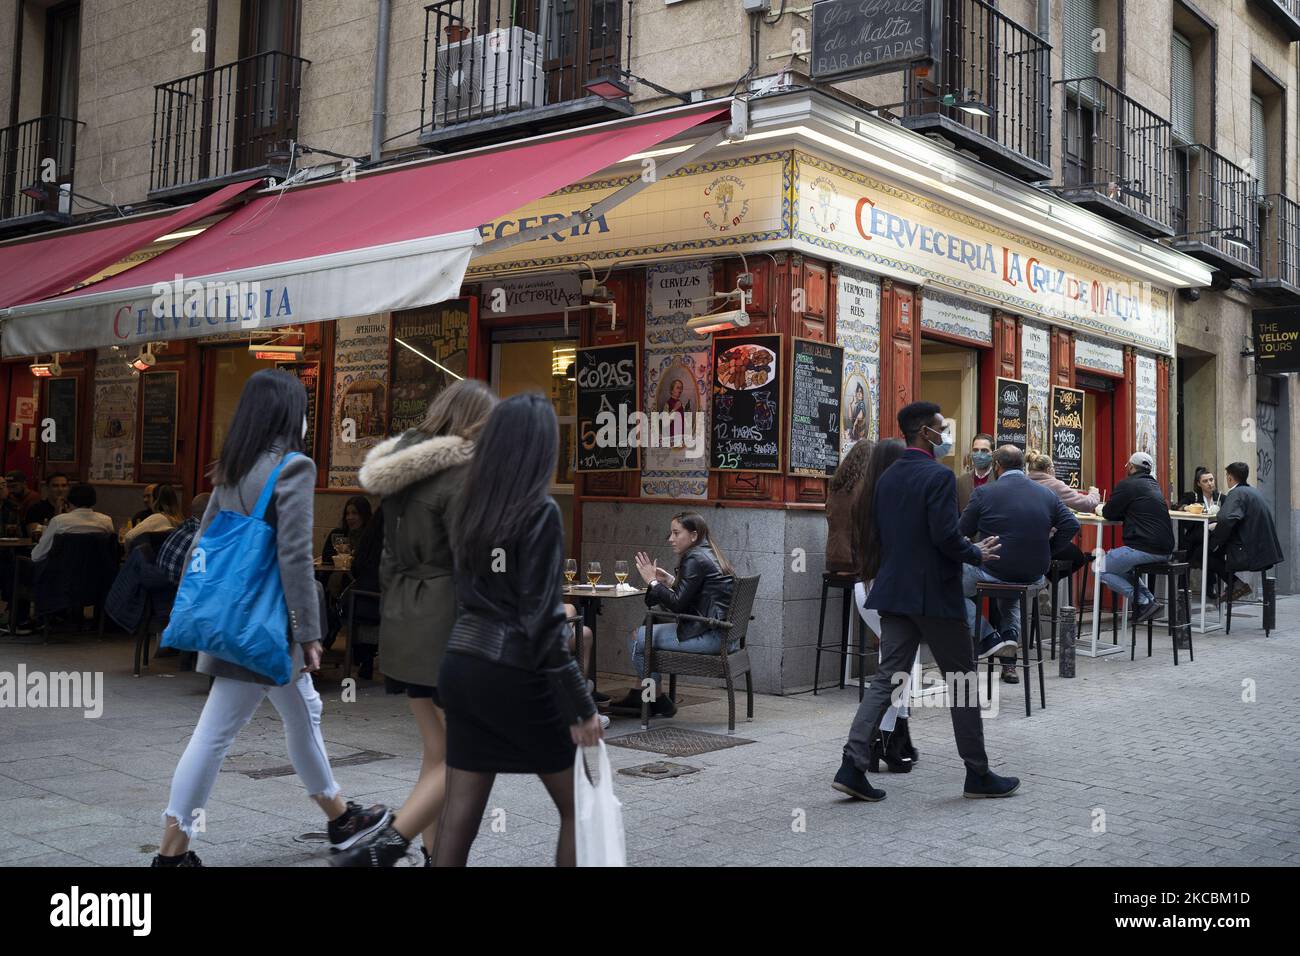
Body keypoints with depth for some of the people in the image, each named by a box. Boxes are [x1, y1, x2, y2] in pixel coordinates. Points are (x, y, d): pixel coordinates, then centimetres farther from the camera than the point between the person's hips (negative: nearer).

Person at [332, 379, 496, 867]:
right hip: (448, 625, -9)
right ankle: (387, 844, -9)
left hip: (403, 621, 9)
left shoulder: (401, 467, 12)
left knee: (437, 753, 15)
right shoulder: (461, 474, -14)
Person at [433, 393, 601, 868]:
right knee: (581, 805, 11)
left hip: (460, 668, 6)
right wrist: (581, 705, -14)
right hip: (513, 676, -6)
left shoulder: (472, 508, 5)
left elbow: (471, 593, 12)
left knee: (460, 813, 9)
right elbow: (541, 622, -18)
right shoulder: (541, 511, -14)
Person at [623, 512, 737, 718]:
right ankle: (641, 696, 23)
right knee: (645, 631, 20)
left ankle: (658, 700, 9)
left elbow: (678, 604, -17)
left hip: (710, 637, -11)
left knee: (639, 637, -6)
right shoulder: (709, 555, 16)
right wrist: (668, 579, 13)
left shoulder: (695, 559, -14)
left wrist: (652, 581, -6)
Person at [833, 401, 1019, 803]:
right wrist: (977, 554, -3)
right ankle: (978, 774, 16)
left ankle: (852, 765, -3)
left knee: (887, 678, 6)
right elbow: (946, 536, -21)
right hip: (935, 595, -7)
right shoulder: (939, 476, -14)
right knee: (964, 680, 6)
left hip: (893, 592, 7)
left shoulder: (886, 478, 11)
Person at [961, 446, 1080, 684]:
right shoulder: (1047, 494, 4)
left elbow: (963, 531, -3)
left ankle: (987, 638, 5)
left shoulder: (984, 492, -9)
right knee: (1011, 590, 38)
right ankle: (1009, 661, 24)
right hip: (1034, 576, 5)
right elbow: (1071, 525, 1)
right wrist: (1047, 549, 9)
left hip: (994, 571, -5)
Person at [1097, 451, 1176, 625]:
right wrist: (1106, 509, 26)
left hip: (1145, 550, -9)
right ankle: (1149, 599, 16)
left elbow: (1109, 514, -2)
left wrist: (1100, 509, 18)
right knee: (1119, 561, 31)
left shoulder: (1128, 485, -7)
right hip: (1164, 550, 9)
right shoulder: (1153, 485, 20)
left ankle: (1144, 601, -6)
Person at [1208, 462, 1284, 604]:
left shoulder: (1236, 493, -14)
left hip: (1250, 554, -10)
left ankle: (1237, 584, -2)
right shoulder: (1253, 492, 16)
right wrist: (1217, 526, 19)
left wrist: (1214, 543, -16)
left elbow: (1226, 520, -29)